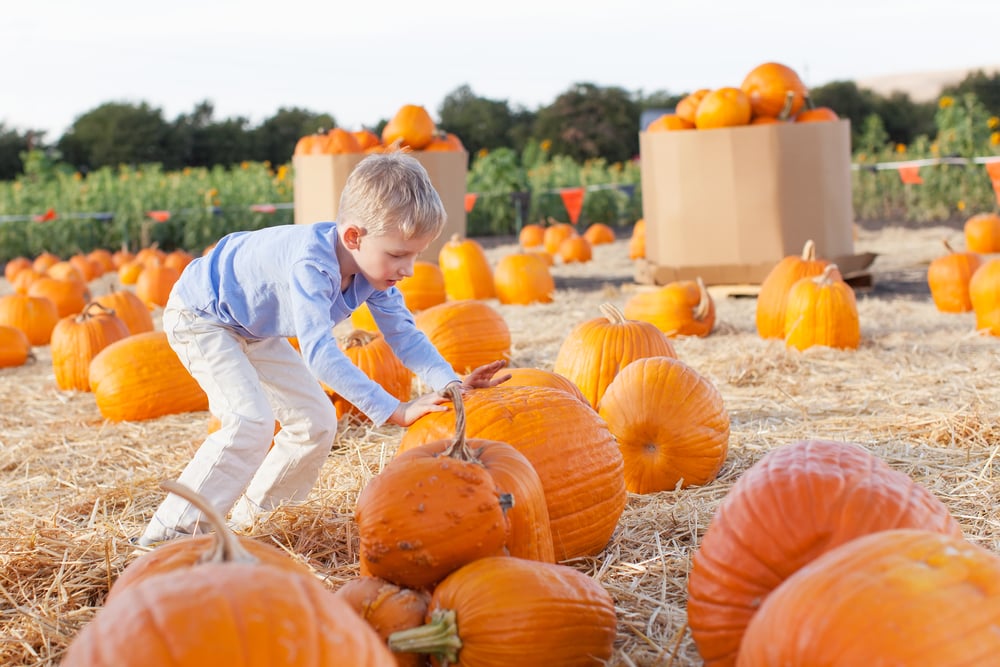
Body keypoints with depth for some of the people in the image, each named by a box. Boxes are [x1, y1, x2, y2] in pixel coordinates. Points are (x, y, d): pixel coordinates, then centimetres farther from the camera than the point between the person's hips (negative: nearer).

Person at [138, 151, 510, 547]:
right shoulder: (311, 264, -42)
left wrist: (451, 383, -25)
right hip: (199, 314, -9)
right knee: (251, 421, -25)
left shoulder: (375, 270, -15)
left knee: (317, 422, 5)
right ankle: (172, 529, -18)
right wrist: (393, 410, -53)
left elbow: (405, 335, -8)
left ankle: (251, 514, 21)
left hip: (255, 330, 9)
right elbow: (319, 351, -50)